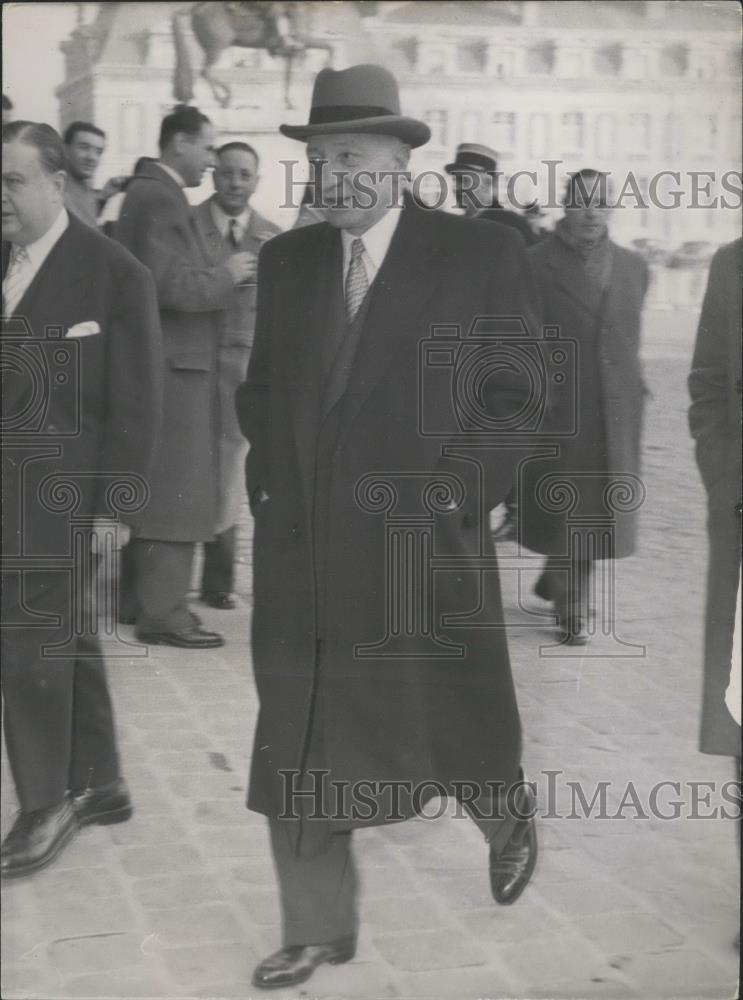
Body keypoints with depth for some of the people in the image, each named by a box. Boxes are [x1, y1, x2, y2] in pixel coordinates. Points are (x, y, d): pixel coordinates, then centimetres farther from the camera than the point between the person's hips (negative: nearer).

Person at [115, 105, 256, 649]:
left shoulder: (148, 192, 15)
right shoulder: (161, 199, -16)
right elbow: (171, 285, -24)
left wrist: (220, 276, 12)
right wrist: (226, 275, -11)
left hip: (161, 361, 11)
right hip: (173, 362, -11)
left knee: (152, 483, 16)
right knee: (176, 487, -6)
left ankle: (140, 597, 25)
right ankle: (163, 610, -2)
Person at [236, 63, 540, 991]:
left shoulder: (482, 254, -5)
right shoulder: (285, 258, 8)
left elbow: (516, 396, -3)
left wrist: (464, 497, -11)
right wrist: (274, 472, 3)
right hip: (298, 546, 4)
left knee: (457, 726, 12)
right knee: (297, 745, 7)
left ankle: (508, 819, 44)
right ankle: (318, 928, 22)